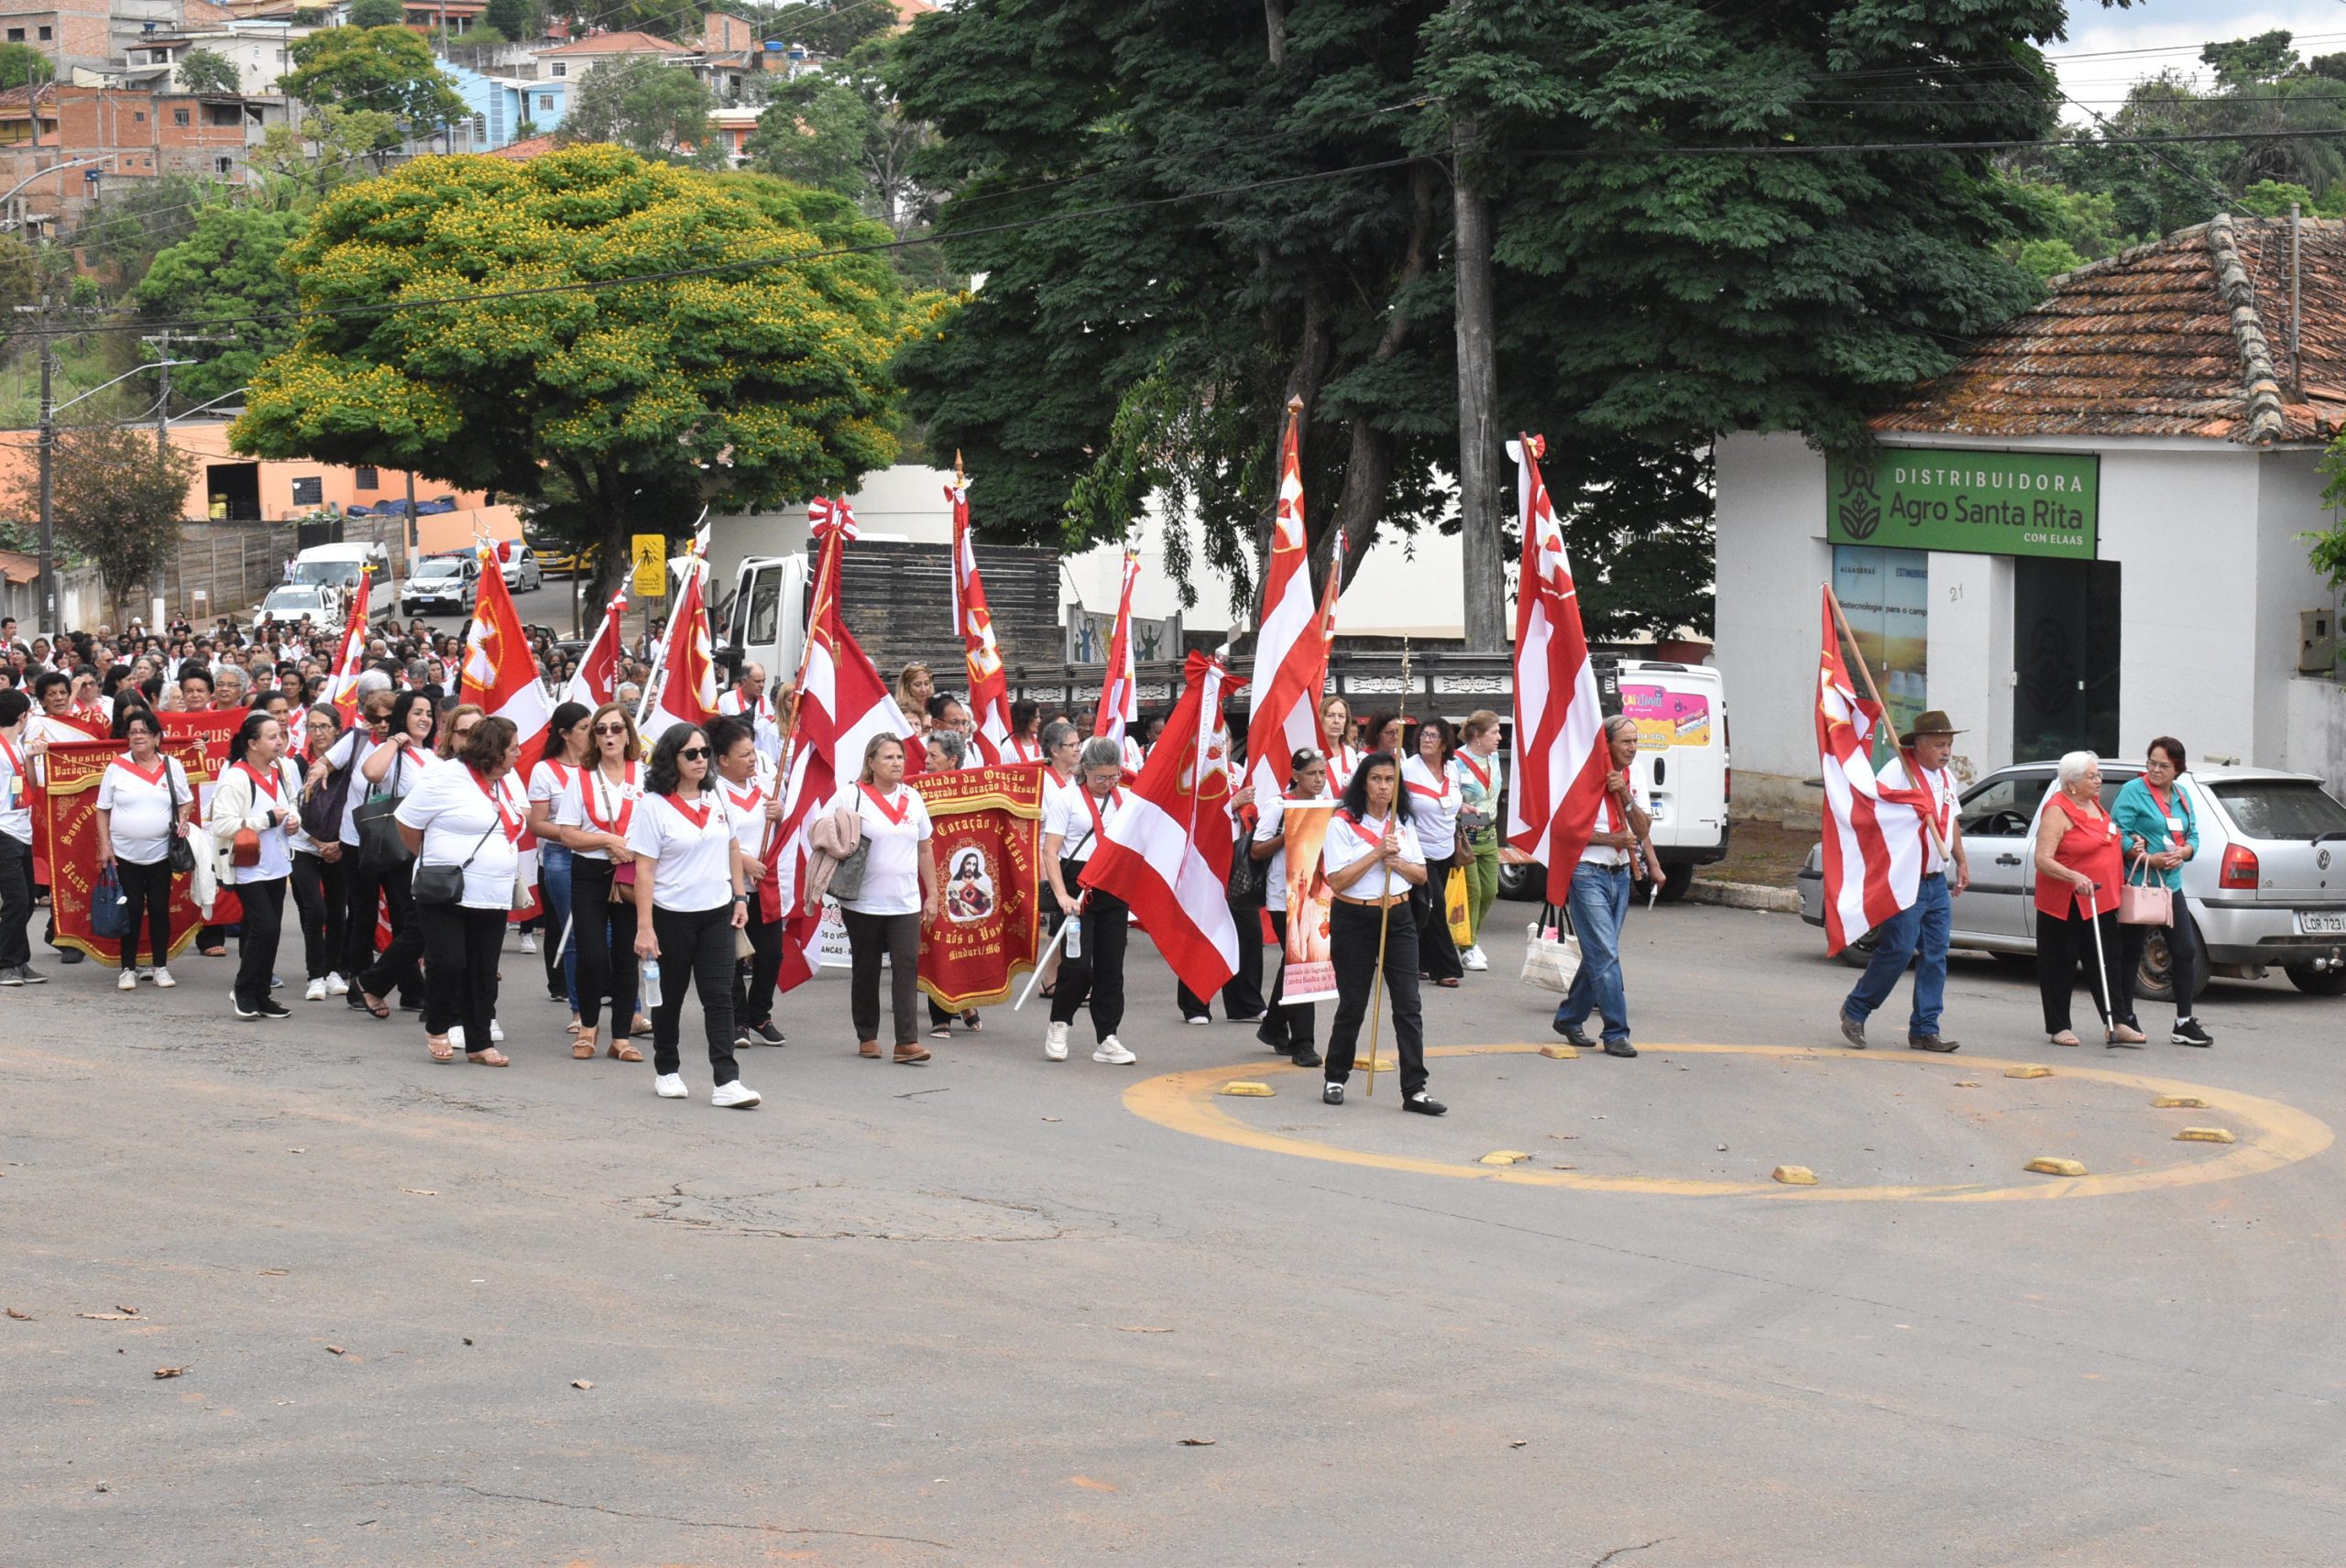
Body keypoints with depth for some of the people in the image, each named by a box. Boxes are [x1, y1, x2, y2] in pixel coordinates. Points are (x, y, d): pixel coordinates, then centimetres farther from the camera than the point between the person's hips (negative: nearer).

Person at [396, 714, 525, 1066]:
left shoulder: (508, 780, 12)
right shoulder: (445, 776, -12)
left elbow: (522, 819, 33)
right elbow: (407, 822, -5)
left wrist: (521, 814, 11)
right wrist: (431, 861, 8)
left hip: (493, 898, 6)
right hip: (445, 894, -6)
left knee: (483, 972, 8)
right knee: (447, 963, -11)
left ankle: (480, 1043, 16)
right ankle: (437, 1030, 12)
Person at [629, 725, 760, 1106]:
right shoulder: (653, 805, -11)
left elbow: (732, 849, 19)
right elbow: (644, 870, -13)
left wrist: (739, 897, 12)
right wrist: (644, 928, -17)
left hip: (717, 914, 3)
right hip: (672, 916, -3)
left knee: (719, 997, -5)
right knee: (670, 997, 11)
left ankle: (726, 1082, -10)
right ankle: (667, 1071, 28)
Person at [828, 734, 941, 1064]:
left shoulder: (913, 798, 10)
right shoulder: (852, 796, -3)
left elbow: (925, 850, 16)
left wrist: (932, 894, 14)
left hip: (906, 902, 3)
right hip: (862, 902, -3)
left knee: (907, 966, -8)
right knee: (865, 970, 7)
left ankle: (908, 1041, -12)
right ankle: (867, 1037, 20)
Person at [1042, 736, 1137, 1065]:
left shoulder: (1125, 800, 10)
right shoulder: (1067, 798, -4)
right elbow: (1050, 851, -9)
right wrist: (1061, 895, -20)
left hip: (1114, 889, 4)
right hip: (1078, 884, -4)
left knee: (1111, 966, 4)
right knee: (1078, 965, -10)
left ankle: (1106, 1040, 9)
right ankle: (1058, 1027, 11)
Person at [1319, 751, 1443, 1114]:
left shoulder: (1403, 823, 9)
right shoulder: (1343, 824, -7)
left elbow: (1421, 876, 9)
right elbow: (1337, 881, -15)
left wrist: (1397, 862, -11)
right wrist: (1376, 854, -20)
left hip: (1398, 917, 4)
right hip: (1355, 919, -4)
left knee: (1408, 1004, -4)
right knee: (1353, 1005, 4)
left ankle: (1414, 1090, -5)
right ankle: (1334, 1078, 24)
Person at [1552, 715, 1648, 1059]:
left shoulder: (1633, 780, 11)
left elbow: (1642, 831, 3)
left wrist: (1626, 796, -12)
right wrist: (1612, 839, -16)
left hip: (1619, 875, 7)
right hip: (1588, 874, -7)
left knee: (1598, 955, 12)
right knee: (1606, 955, -11)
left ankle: (1569, 1018, 27)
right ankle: (1616, 1034, -10)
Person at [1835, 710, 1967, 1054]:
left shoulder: (1946, 778, 15)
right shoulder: (1897, 772, -12)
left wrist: (1961, 862, 22)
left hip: (1937, 883, 8)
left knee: (1935, 956, 4)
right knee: (1898, 951, -12)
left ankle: (1925, 1029, 8)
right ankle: (1855, 1010, 6)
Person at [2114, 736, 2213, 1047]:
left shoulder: (2182, 796, 13)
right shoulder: (2133, 791, -7)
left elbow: (2193, 836, 12)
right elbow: (2119, 835, -13)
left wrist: (2182, 853, -10)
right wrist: (2149, 858, -21)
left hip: (2171, 884, 6)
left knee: (2186, 951, 2)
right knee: (2131, 952, 2)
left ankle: (2184, 1024, 8)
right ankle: (2126, 1019, 12)